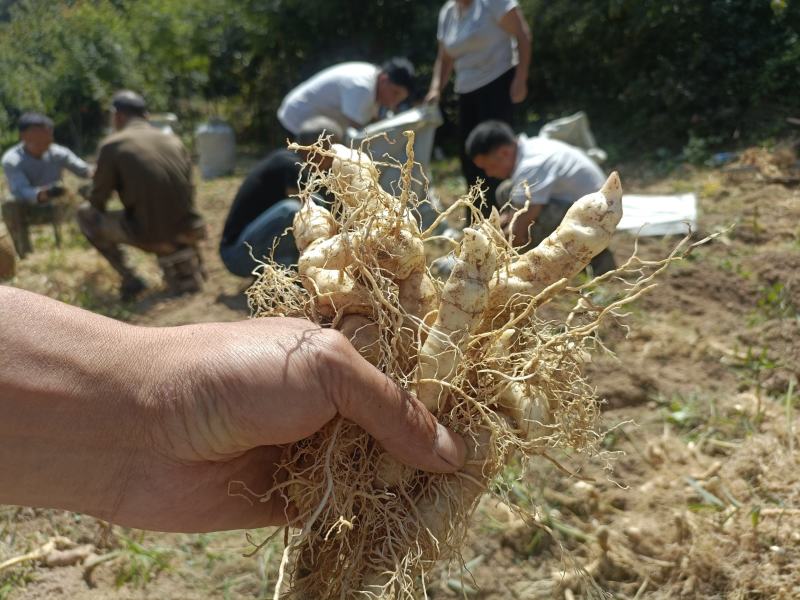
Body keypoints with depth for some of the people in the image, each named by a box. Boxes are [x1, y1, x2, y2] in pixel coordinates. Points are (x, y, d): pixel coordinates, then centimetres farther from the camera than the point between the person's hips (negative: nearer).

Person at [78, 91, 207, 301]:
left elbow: (98, 201, 5)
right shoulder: (173, 141, 12)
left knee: (85, 213, 16)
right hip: (187, 231, 6)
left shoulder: (112, 144, -1)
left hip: (148, 234, -6)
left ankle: (128, 279, 9)